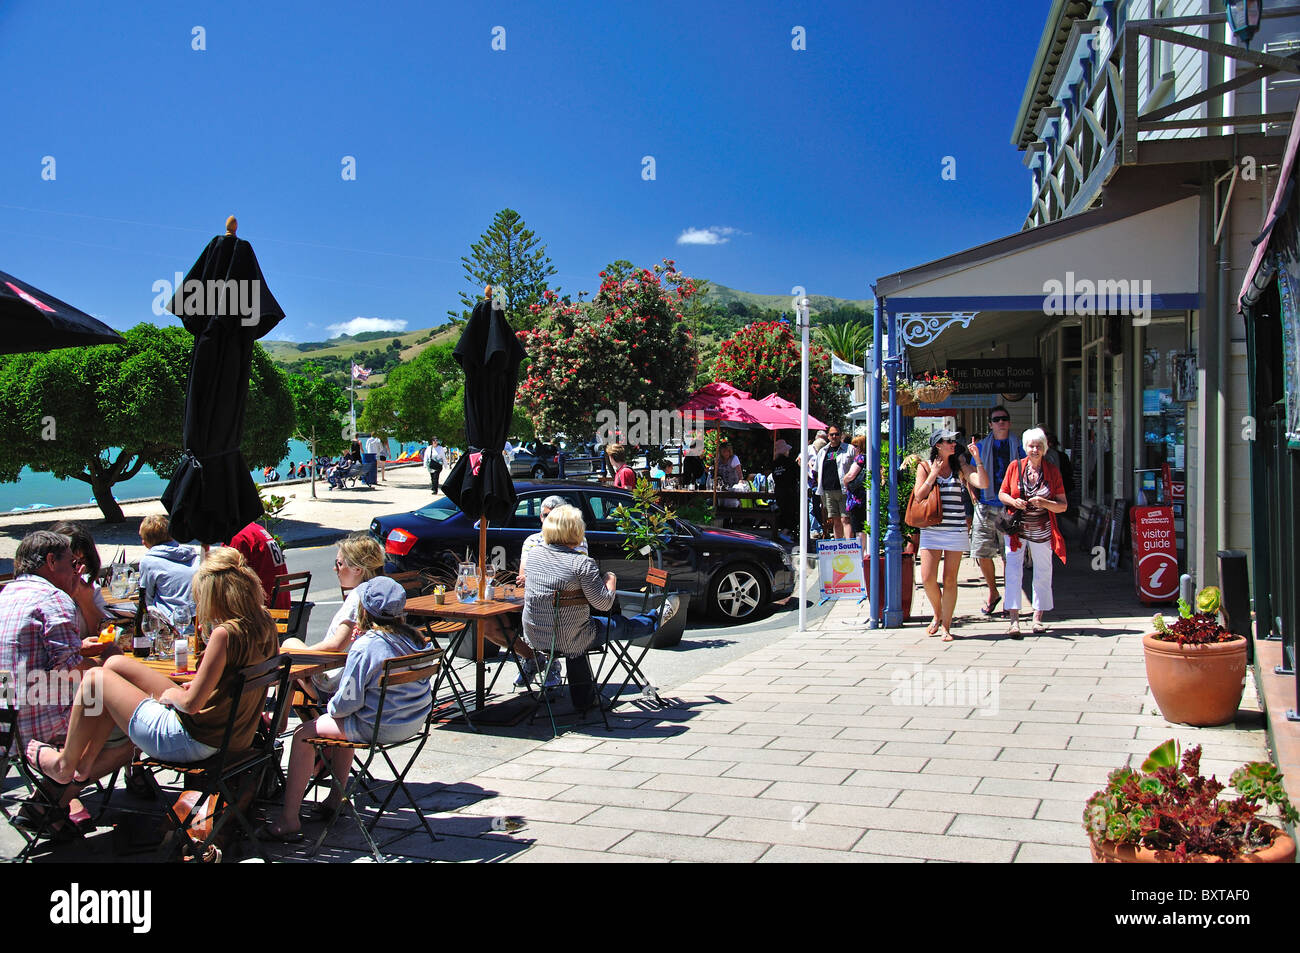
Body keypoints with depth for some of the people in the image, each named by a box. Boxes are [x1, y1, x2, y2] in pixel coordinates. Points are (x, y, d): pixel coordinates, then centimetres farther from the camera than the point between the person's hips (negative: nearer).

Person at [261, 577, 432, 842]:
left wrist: (332, 708, 5)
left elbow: (347, 702, -19)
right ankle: (336, 798, 38)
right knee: (343, 722, 32)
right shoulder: (412, 638, 0)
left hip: (380, 727, -8)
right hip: (414, 721, 8)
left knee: (304, 734, 4)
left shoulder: (365, 646, -21)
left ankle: (289, 820, 7)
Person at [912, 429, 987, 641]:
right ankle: (937, 614, 20)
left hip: (956, 529, 0)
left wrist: (977, 459, -11)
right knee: (928, 578, -7)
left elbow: (983, 484, -6)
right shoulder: (925, 466, 4)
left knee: (950, 580, 2)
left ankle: (946, 625, 12)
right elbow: (919, 496, -4)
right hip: (931, 530, 0)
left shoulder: (959, 465, 6)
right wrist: (933, 474, -8)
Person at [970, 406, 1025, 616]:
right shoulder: (982, 447, 10)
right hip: (985, 507, 1)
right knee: (982, 553, -1)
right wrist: (969, 511, 5)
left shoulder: (1018, 446, 7)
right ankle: (993, 593, 19)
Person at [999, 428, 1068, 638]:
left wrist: (1045, 503, -18)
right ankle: (1014, 619, -11)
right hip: (1016, 529, -1)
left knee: (1043, 573, 7)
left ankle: (1038, 618, 20)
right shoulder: (1015, 467, 1)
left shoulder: (1052, 471, 1)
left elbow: (1063, 505, 1)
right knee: (1013, 571, -11)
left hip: (1042, 531, 1)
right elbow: (1002, 494, 8)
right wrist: (1013, 502, -13)